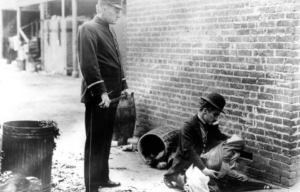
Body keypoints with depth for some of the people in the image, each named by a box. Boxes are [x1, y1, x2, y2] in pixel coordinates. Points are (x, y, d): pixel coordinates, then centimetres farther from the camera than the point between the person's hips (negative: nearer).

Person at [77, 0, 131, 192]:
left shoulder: (111, 31, 16)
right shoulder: (88, 28, -11)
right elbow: (88, 64, -20)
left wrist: (124, 86, 12)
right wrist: (101, 92, -23)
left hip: (112, 95, 8)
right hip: (98, 96, -8)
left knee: (106, 139, 16)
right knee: (95, 142, 0)